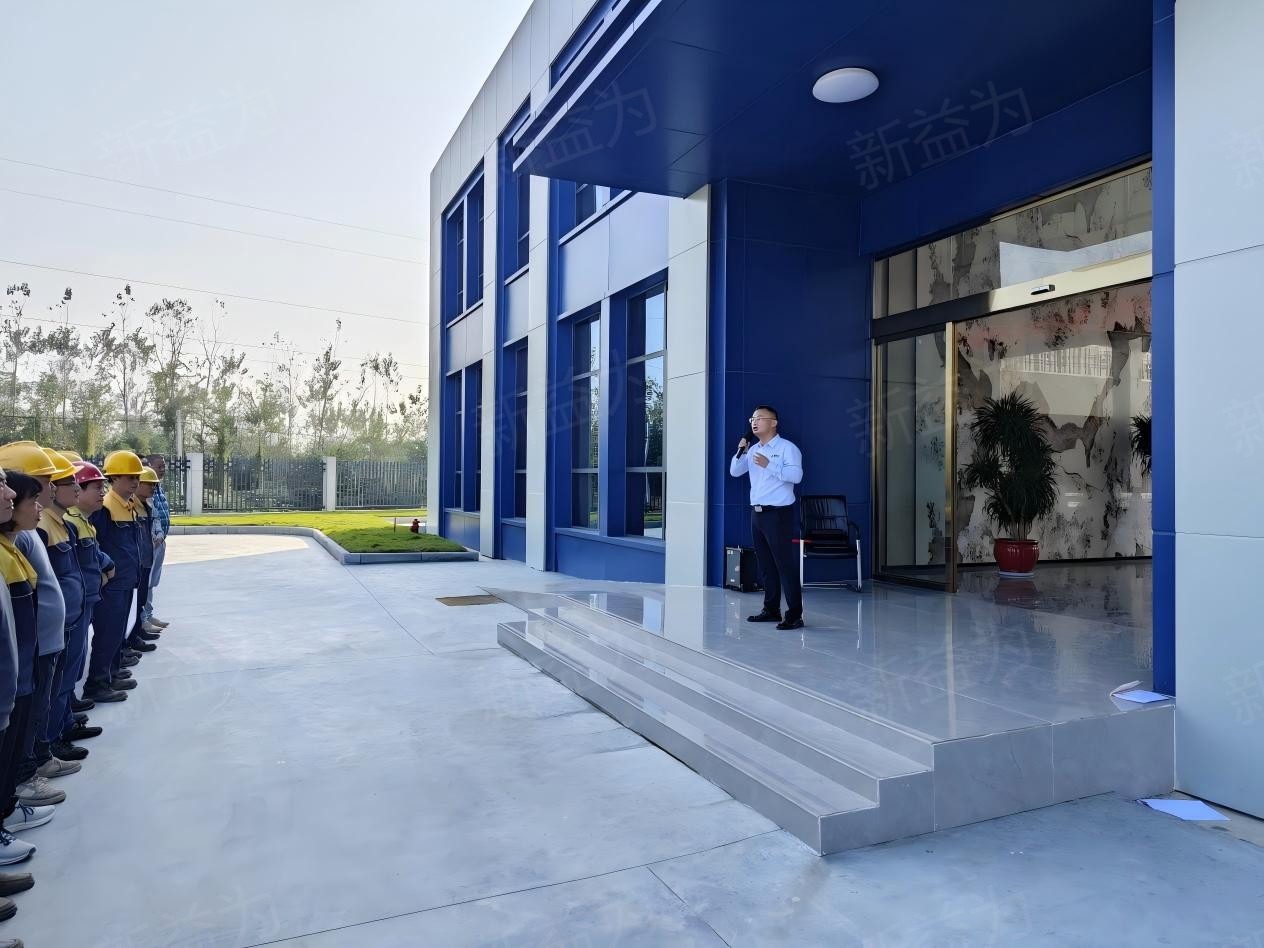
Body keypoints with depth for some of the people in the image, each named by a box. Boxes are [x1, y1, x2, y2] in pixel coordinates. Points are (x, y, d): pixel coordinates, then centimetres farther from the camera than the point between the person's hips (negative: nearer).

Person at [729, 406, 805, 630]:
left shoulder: (787, 448, -5)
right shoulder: (753, 450, 17)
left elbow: (796, 475, -18)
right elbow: (734, 472, 14)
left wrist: (769, 465, -24)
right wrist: (741, 452, -1)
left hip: (778, 513, -7)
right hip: (757, 512, 7)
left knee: (785, 564, -8)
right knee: (765, 564, 12)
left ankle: (795, 615, -5)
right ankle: (771, 610, 21)